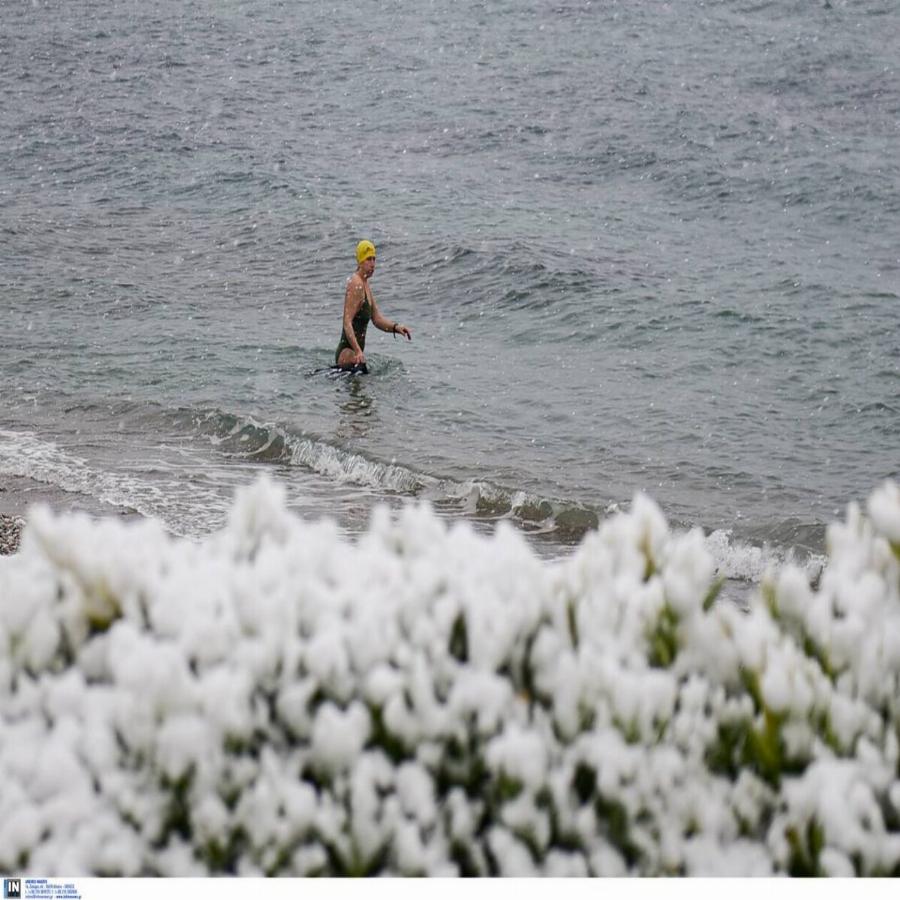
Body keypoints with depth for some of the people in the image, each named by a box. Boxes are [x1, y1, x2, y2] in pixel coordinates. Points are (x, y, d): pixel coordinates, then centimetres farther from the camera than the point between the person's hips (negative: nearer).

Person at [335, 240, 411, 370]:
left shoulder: (366, 285, 16)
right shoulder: (356, 285, -16)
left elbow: (377, 319, 20)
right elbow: (347, 323, -24)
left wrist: (396, 327, 2)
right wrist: (358, 352, -35)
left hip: (356, 351, 10)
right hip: (348, 354, -10)